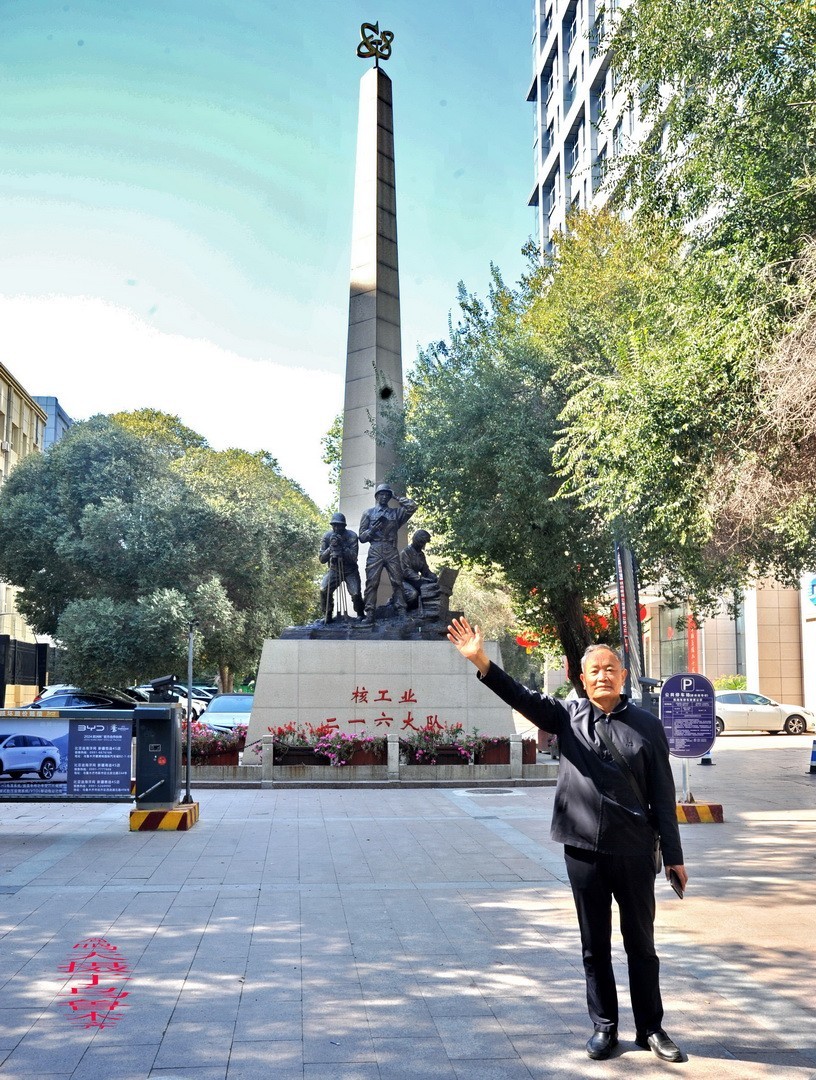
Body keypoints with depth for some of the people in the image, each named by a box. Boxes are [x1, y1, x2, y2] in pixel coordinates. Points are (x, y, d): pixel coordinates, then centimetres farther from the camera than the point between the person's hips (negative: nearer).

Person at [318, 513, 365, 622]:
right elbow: (321, 558, -8)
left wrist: (342, 546, -31)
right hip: (334, 570, 2)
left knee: (356, 593, -20)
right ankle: (327, 615, -2)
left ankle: (360, 614, 9)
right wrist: (331, 547, -23)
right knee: (324, 589, -23)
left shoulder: (352, 536, -13)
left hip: (350, 571, -2)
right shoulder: (327, 536, -7)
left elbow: (353, 558, -20)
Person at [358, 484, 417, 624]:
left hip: (392, 551, 1)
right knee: (372, 582, -8)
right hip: (375, 551, -1)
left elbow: (412, 507, 2)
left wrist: (397, 498, 11)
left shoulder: (396, 512, 17)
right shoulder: (369, 513, 14)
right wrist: (373, 530, -9)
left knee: (397, 581, -4)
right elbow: (362, 537, 10)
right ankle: (369, 614, -10)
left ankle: (402, 612, -6)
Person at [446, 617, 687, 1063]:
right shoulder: (568, 715, 0)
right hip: (583, 850, 1)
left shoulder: (646, 725, -2)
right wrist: (481, 662, -29)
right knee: (595, 946, 12)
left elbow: (662, 795, 0)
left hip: (634, 852, 0)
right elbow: (523, 698, -14)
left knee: (640, 943, 12)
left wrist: (674, 855, 0)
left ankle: (651, 1029, 26)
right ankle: (604, 1027, 26)